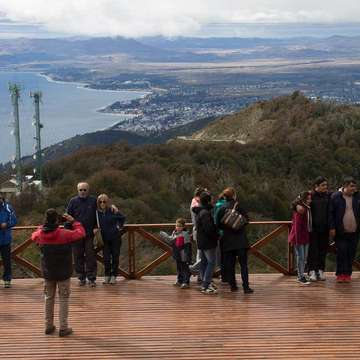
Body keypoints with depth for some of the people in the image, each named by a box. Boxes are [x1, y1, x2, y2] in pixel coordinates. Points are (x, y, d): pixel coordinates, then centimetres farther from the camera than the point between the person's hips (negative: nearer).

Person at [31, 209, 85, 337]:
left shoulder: (40, 234, -7)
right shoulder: (64, 234, -19)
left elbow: (34, 236, 17)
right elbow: (81, 232, -8)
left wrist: (45, 226, 15)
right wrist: (72, 221, 1)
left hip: (47, 273, 4)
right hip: (63, 273, -4)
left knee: (49, 298, 17)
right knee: (63, 299, 5)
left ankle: (48, 326, 22)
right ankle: (63, 328, 5)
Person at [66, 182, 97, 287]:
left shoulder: (93, 200, 0)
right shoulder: (73, 201, -1)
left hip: (89, 233, 0)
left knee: (90, 255, 0)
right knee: (78, 256, 6)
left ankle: (91, 278, 7)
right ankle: (81, 278, 16)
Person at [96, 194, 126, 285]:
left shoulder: (113, 211, -13)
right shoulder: (97, 212, -6)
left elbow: (122, 218, 5)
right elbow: (96, 224, 8)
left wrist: (119, 227, 1)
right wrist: (95, 229, -11)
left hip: (115, 238, -2)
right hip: (105, 239, 2)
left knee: (115, 257, 5)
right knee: (106, 258, 3)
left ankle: (114, 276, 16)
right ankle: (107, 276, 17)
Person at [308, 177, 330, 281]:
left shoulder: (328, 196, 6)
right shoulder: (310, 195, -5)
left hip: (324, 228, 3)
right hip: (313, 228, -3)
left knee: (323, 249, 7)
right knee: (313, 249, -3)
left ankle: (321, 271, 15)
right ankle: (312, 271, 1)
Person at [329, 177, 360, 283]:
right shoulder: (335, 197, -2)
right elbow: (331, 213, -2)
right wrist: (332, 228, -8)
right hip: (340, 232, -3)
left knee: (351, 253, 5)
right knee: (341, 252, -4)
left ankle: (348, 274, 15)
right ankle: (340, 274, 6)